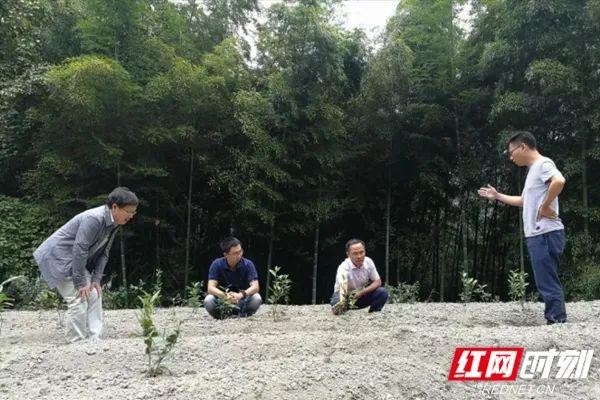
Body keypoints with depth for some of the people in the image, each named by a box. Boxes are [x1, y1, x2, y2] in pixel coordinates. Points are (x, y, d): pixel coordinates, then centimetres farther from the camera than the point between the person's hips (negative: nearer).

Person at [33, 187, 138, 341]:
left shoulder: (114, 223, -2)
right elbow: (79, 250, -29)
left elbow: (104, 252, 3)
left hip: (76, 261, 9)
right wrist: (80, 283, -23)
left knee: (94, 295, 4)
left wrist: (96, 279, -4)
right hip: (58, 257, -9)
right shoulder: (93, 219, -29)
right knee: (78, 301, -13)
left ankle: (94, 340, 9)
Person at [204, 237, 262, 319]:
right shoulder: (217, 264, -13)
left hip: (241, 301, 1)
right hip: (222, 301, 0)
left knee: (257, 298, -28)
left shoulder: (248, 264, -12)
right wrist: (225, 296, -40)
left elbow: (255, 287, -20)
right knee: (208, 300, -30)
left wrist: (241, 295, -40)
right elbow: (210, 288, -20)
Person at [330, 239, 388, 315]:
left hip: (361, 295, 4)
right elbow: (342, 287, -48)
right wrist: (342, 302, -71)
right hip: (345, 297, -4)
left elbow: (378, 282, -5)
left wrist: (362, 292, -22)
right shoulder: (344, 267, -30)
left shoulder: (368, 262, -14)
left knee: (382, 292, -20)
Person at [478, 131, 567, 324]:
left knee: (547, 283, -8)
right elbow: (525, 201, 31)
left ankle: (557, 321, -4)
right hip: (537, 235, 10)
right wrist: (497, 196, 29)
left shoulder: (543, 163, -9)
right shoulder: (533, 170, 21)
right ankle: (555, 321, 17)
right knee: (546, 282, 12)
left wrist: (545, 206, -22)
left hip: (546, 234, -10)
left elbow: (559, 181, -31)